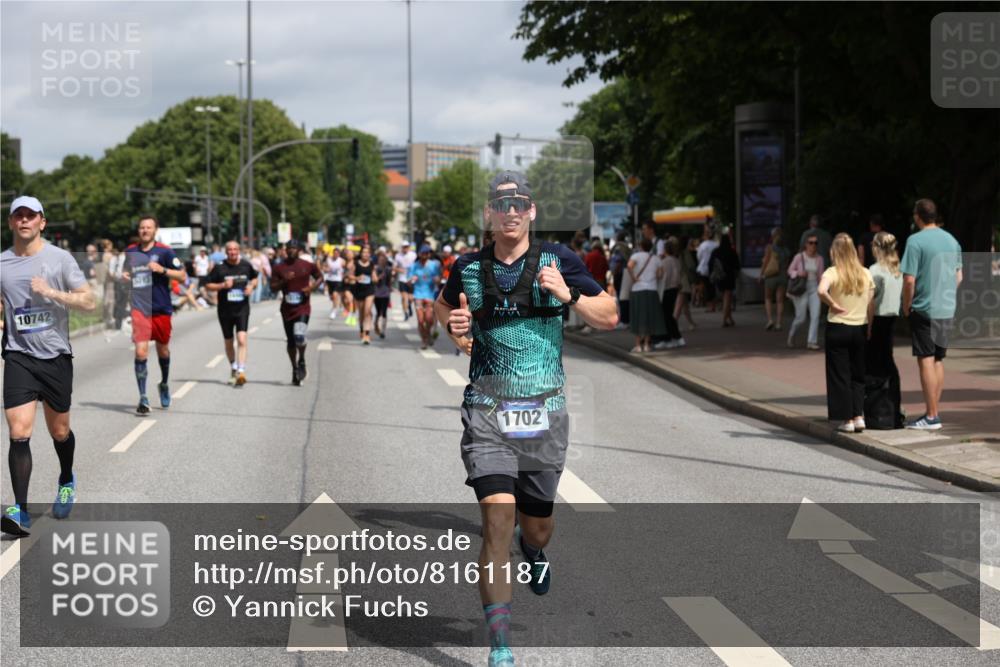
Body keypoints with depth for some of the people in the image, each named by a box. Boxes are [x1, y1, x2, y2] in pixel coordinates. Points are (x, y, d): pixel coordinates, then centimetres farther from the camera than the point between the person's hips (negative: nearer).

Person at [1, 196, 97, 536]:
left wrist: (52, 292, -19)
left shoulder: (59, 258, -3)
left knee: (59, 431, 13)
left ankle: (66, 480, 43)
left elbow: (90, 302, -7)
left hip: (56, 355, 0)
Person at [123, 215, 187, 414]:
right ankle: (143, 399, -9)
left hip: (161, 309, -1)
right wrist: (124, 275, 1)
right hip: (139, 308, 1)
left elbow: (183, 276, -8)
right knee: (141, 352, -12)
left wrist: (162, 270, -21)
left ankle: (164, 385, 44)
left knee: (163, 350, 16)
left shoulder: (164, 251, -5)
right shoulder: (130, 251, 5)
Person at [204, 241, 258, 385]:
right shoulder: (219, 268, -3)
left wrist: (252, 286, -1)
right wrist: (222, 285, -16)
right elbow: (208, 285, 0)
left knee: (242, 340, -18)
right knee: (228, 342, 13)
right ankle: (233, 367, 37)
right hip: (225, 310, 1)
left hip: (242, 309, -1)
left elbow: (254, 278, 21)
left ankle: (241, 372, -23)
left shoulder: (246, 265, 2)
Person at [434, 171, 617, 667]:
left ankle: (532, 549, 55)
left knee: (538, 528, 14)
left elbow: (610, 317, 2)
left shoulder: (557, 259, 0)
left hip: (545, 412, 1)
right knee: (497, 518, -17)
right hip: (488, 410, -1)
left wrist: (570, 295, -15)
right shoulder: (469, 267, 4)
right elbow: (441, 306, 24)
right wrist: (453, 326, 2)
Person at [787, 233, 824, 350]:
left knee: (815, 316, -11)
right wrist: (798, 273, -17)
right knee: (800, 318, -1)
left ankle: (812, 341, -6)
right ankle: (792, 334, 29)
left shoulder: (819, 259, 2)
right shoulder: (799, 257, -6)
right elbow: (790, 270, 2)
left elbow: (820, 276, 11)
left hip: (814, 289, 3)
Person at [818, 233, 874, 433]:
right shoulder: (865, 273, 3)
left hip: (838, 328, -4)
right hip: (860, 328, 4)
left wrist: (833, 305, -15)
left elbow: (821, 291, -30)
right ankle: (859, 416, 10)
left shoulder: (832, 273, -11)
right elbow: (871, 302, 7)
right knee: (858, 375, 15)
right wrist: (869, 328, 14)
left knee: (840, 376, 5)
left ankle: (847, 420, 6)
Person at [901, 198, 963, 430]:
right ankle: (934, 412, 19)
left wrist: (906, 306, -4)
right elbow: (959, 277, 15)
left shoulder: (916, 241, -12)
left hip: (924, 309, -7)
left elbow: (909, 280, -15)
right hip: (947, 310, 7)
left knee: (926, 361, -3)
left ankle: (931, 417, -3)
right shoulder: (951, 240, 9)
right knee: (938, 361, 14)